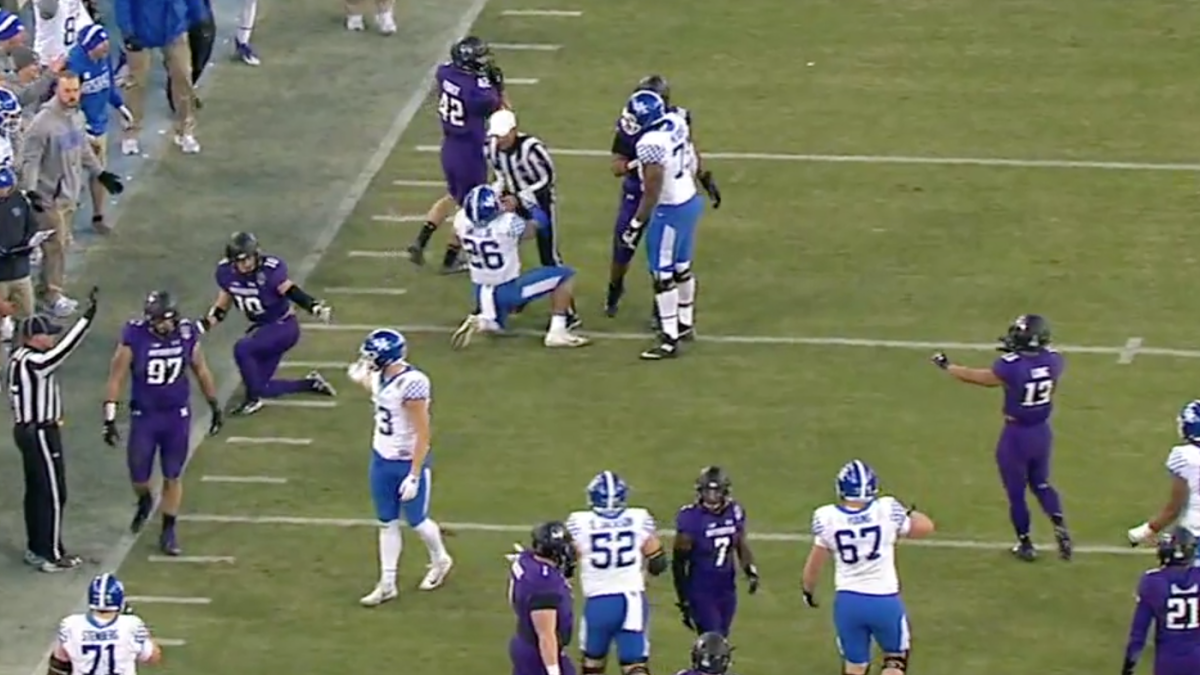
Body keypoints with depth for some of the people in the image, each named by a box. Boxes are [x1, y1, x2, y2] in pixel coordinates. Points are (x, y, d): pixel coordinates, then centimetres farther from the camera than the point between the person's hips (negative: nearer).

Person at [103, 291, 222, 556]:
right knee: (139, 477, 6)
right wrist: (110, 419, -13)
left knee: (172, 477, 7)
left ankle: (168, 532, 20)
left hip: (177, 416, 1)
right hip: (144, 417, -1)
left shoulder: (187, 334, -9)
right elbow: (116, 378, -11)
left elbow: (201, 370, 7)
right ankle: (144, 502, 40)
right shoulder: (135, 337, -17)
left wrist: (215, 407, 13)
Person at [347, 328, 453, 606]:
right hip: (382, 459, 7)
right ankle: (387, 584, 22)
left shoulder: (412, 384, -29)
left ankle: (440, 561, 39)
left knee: (416, 521, 11)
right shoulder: (380, 377, -4)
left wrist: (414, 476, -22)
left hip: (408, 462, -7)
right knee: (387, 523, 13)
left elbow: (423, 434, -24)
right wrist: (362, 379, 20)